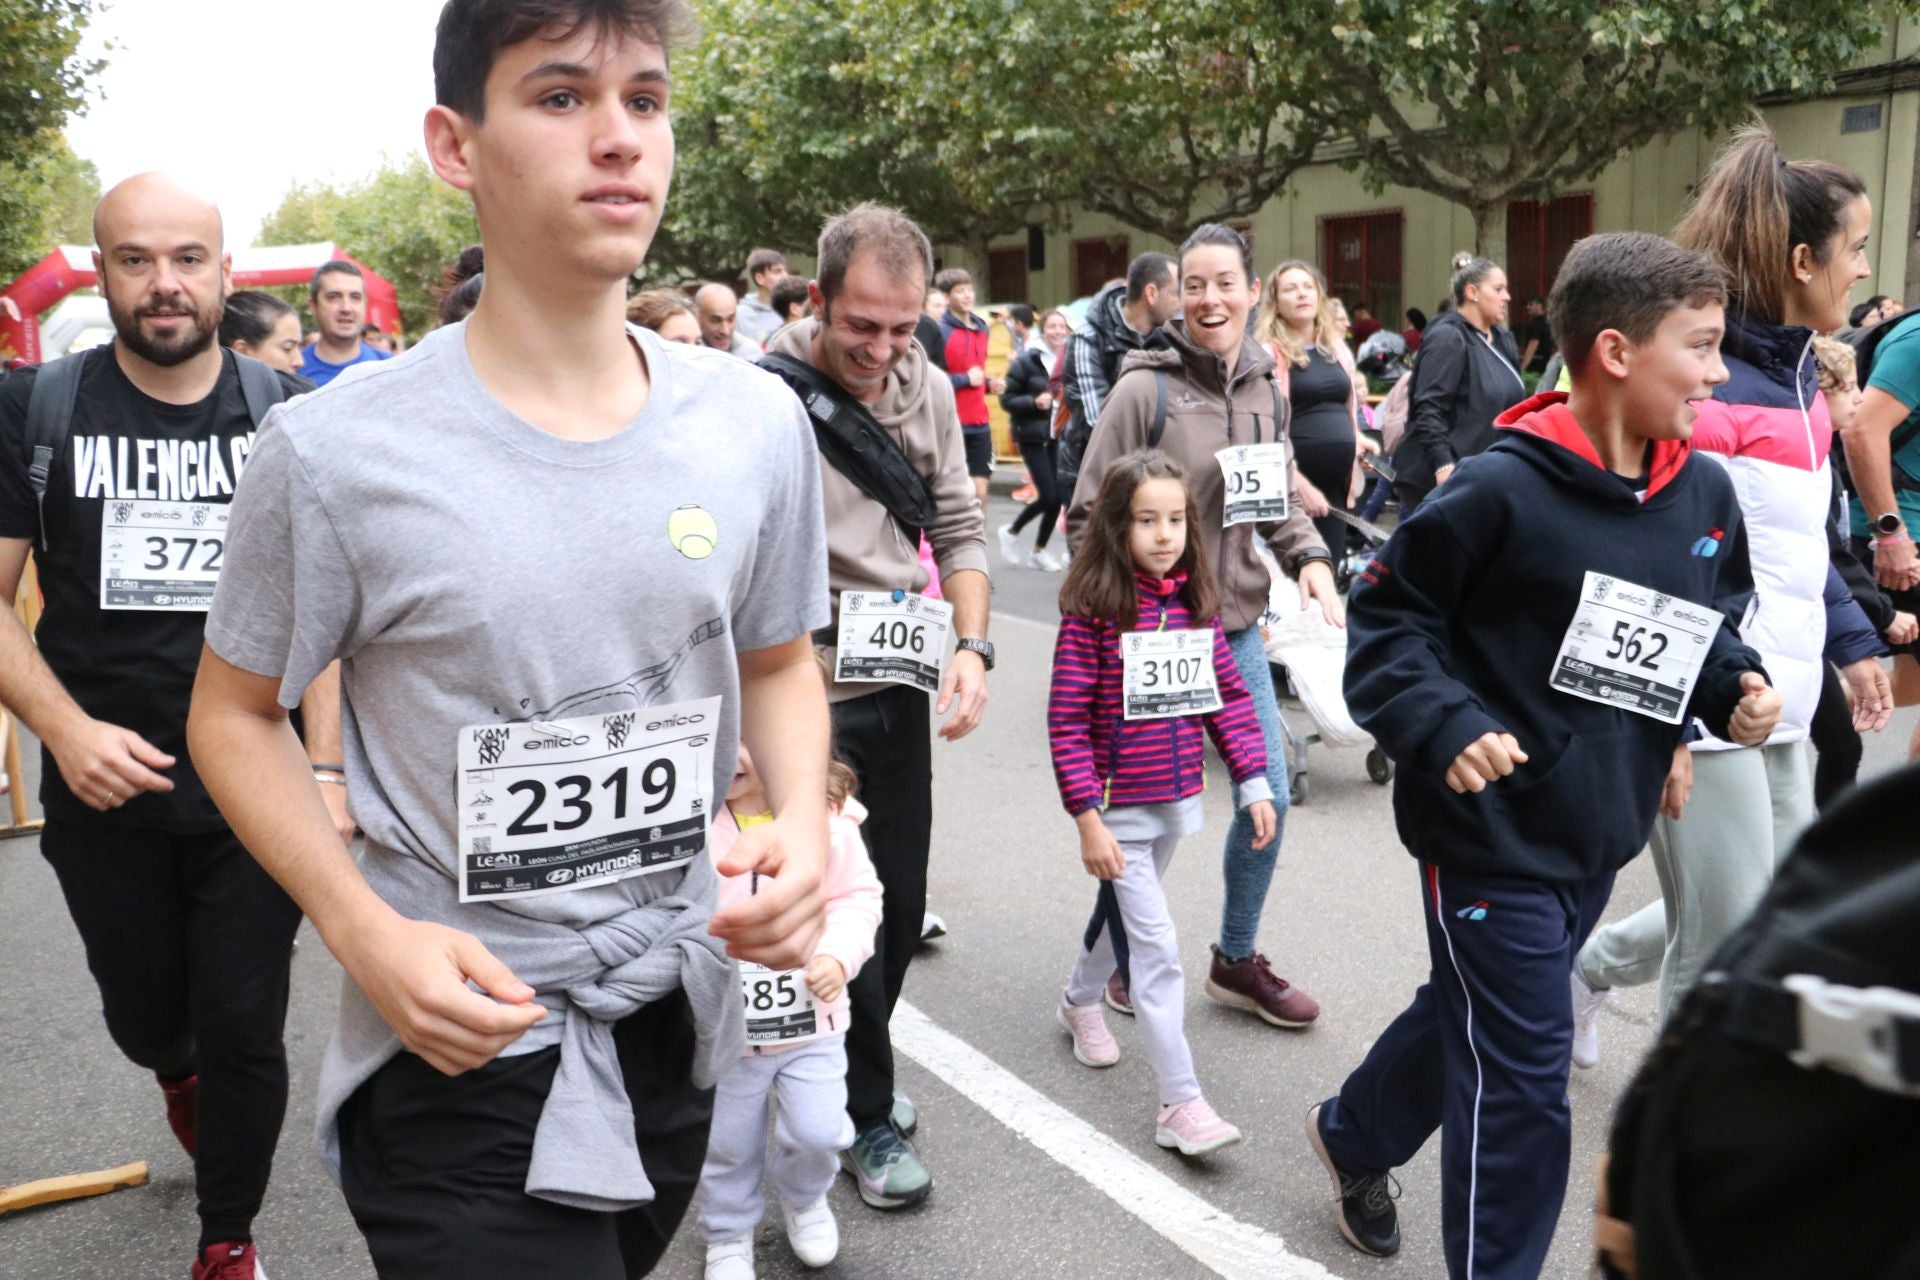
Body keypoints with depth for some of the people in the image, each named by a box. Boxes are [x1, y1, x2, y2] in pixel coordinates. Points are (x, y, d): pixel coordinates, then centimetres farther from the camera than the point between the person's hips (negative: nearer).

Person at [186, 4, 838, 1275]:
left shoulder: (757, 421, -5)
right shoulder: (337, 452, -16)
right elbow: (236, 714, -3)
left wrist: (803, 817, -11)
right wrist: (367, 931, -17)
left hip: (681, 1021, 5)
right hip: (459, 1047, -5)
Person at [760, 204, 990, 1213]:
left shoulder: (927, 391, 4)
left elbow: (958, 530, 9)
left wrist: (971, 646, -5)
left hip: (901, 687, 6)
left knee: (900, 905, 16)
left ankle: (849, 1071, 41)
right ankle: (868, 1116, 25)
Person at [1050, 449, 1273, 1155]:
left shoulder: (1195, 602, 1)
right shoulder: (1092, 611, -16)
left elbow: (1228, 695, 6)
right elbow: (1066, 722, -15)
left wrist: (1254, 783, 1)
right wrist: (1088, 819, -17)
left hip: (1176, 802, 6)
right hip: (1119, 807, -6)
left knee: (1129, 914, 24)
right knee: (1156, 945, -6)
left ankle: (1081, 1002, 50)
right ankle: (1180, 1104, 0)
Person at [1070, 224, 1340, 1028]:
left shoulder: (1267, 390, 7)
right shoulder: (1144, 389, -11)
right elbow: (1087, 518, -10)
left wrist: (1310, 557, -3)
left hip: (1237, 627, 6)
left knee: (1269, 794, 9)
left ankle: (1237, 961, 29)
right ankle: (1123, 956, 29)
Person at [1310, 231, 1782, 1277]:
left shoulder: (1706, 497, 2)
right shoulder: (1503, 490, -19)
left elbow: (1709, 631, 17)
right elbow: (1387, 616, -13)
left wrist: (1738, 688, -3)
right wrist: (1447, 727, -25)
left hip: (1601, 833, 8)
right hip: (1492, 829, -8)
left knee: (1477, 1009, 24)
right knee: (1520, 1075, 0)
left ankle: (1354, 1135, 50)